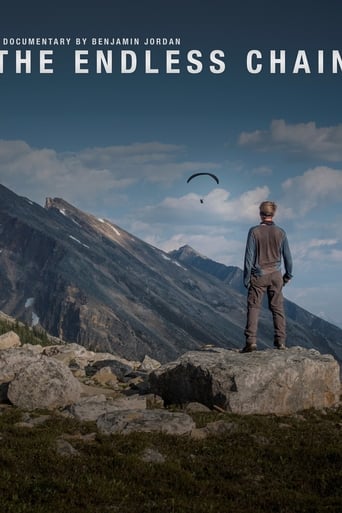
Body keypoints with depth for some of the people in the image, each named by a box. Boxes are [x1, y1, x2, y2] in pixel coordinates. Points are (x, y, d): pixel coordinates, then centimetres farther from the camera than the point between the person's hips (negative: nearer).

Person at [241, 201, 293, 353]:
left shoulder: (254, 231, -7)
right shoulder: (281, 232, 1)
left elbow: (249, 256, -7)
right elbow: (287, 256, 7)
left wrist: (246, 278, 0)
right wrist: (288, 275, 20)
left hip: (259, 276, -2)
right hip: (275, 275, 2)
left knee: (253, 307, 0)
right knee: (277, 308, 8)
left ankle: (251, 340, -9)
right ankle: (280, 341, 8)